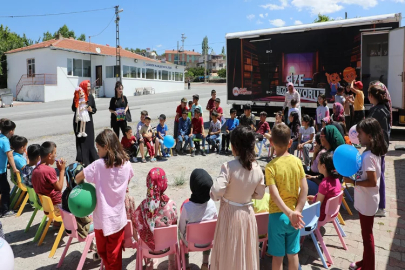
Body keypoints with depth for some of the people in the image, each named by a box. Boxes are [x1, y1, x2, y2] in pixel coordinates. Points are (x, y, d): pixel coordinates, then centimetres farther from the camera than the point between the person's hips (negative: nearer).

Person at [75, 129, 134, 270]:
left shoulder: (98, 164, -16)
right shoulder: (126, 163, -5)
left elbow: (78, 178, -6)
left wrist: (81, 185, 13)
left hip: (102, 217, -2)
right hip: (118, 216, 3)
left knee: (102, 250, 19)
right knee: (115, 252, 16)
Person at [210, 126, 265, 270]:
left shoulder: (229, 166, -23)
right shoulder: (257, 168, -8)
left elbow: (217, 191, -28)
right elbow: (259, 194, 1)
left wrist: (214, 196, -6)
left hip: (230, 213, -4)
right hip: (248, 213, 4)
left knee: (229, 254, 15)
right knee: (247, 252, 22)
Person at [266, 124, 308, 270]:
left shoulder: (271, 166, -15)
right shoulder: (297, 161, -5)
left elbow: (274, 195, -22)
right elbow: (304, 188, -5)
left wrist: (290, 213, -19)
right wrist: (297, 211, -5)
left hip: (278, 215, -3)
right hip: (293, 215, 4)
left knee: (277, 256, 10)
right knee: (293, 253, 18)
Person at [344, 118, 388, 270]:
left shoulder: (368, 156, -26)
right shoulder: (373, 152, 4)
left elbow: (372, 182, -27)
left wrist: (352, 182, -22)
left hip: (367, 202, -9)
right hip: (365, 200, 9)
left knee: (367, 235, 7)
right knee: (366, 233, 21)